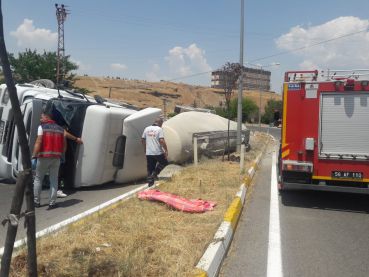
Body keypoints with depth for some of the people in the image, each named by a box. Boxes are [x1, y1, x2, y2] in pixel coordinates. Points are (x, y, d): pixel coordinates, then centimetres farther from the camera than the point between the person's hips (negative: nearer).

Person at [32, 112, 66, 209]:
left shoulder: (42, 127, -2)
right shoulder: (60, 129, 11)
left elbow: (38, 142, -12)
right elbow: (64, 144, 11)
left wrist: (34, 156, -11)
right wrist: (61, 155, 20)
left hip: (44, 157, -3)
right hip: (56, 158, 3)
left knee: (38, 179, 12)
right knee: (54, 180, 8)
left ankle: (36, 201, 17)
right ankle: (52, 203, 6)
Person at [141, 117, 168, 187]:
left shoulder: (147, 129, 10)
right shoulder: (159, 129, -8)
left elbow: (142, 140, 13)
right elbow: (161, 140, -18)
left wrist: (145, 149, 24)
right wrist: (166, 150, -11)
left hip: (148, 153, 5)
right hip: (158, 152, -5)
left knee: (150, 169, 13)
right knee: (164, 162, 17)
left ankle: (150, 182, 14)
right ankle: (155, 173, 1)